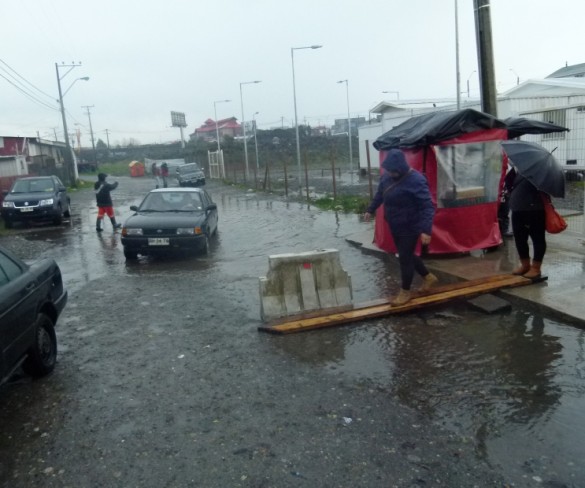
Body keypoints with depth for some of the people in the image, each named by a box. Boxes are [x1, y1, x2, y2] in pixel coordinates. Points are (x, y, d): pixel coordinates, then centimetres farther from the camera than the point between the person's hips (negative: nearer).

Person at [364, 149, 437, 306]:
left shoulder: (416, 180, -24)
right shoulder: (387, 176, 0)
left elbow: (427, 207, -26)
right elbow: (379, 194, 19)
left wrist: (426, 230, -33)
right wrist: (370, 210, 29)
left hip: (410, 228, -8)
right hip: (395, 227, 8)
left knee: (405, 258, 2)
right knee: (407, 255, 20)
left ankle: (405, 292, 20)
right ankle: (428, 277, 41)